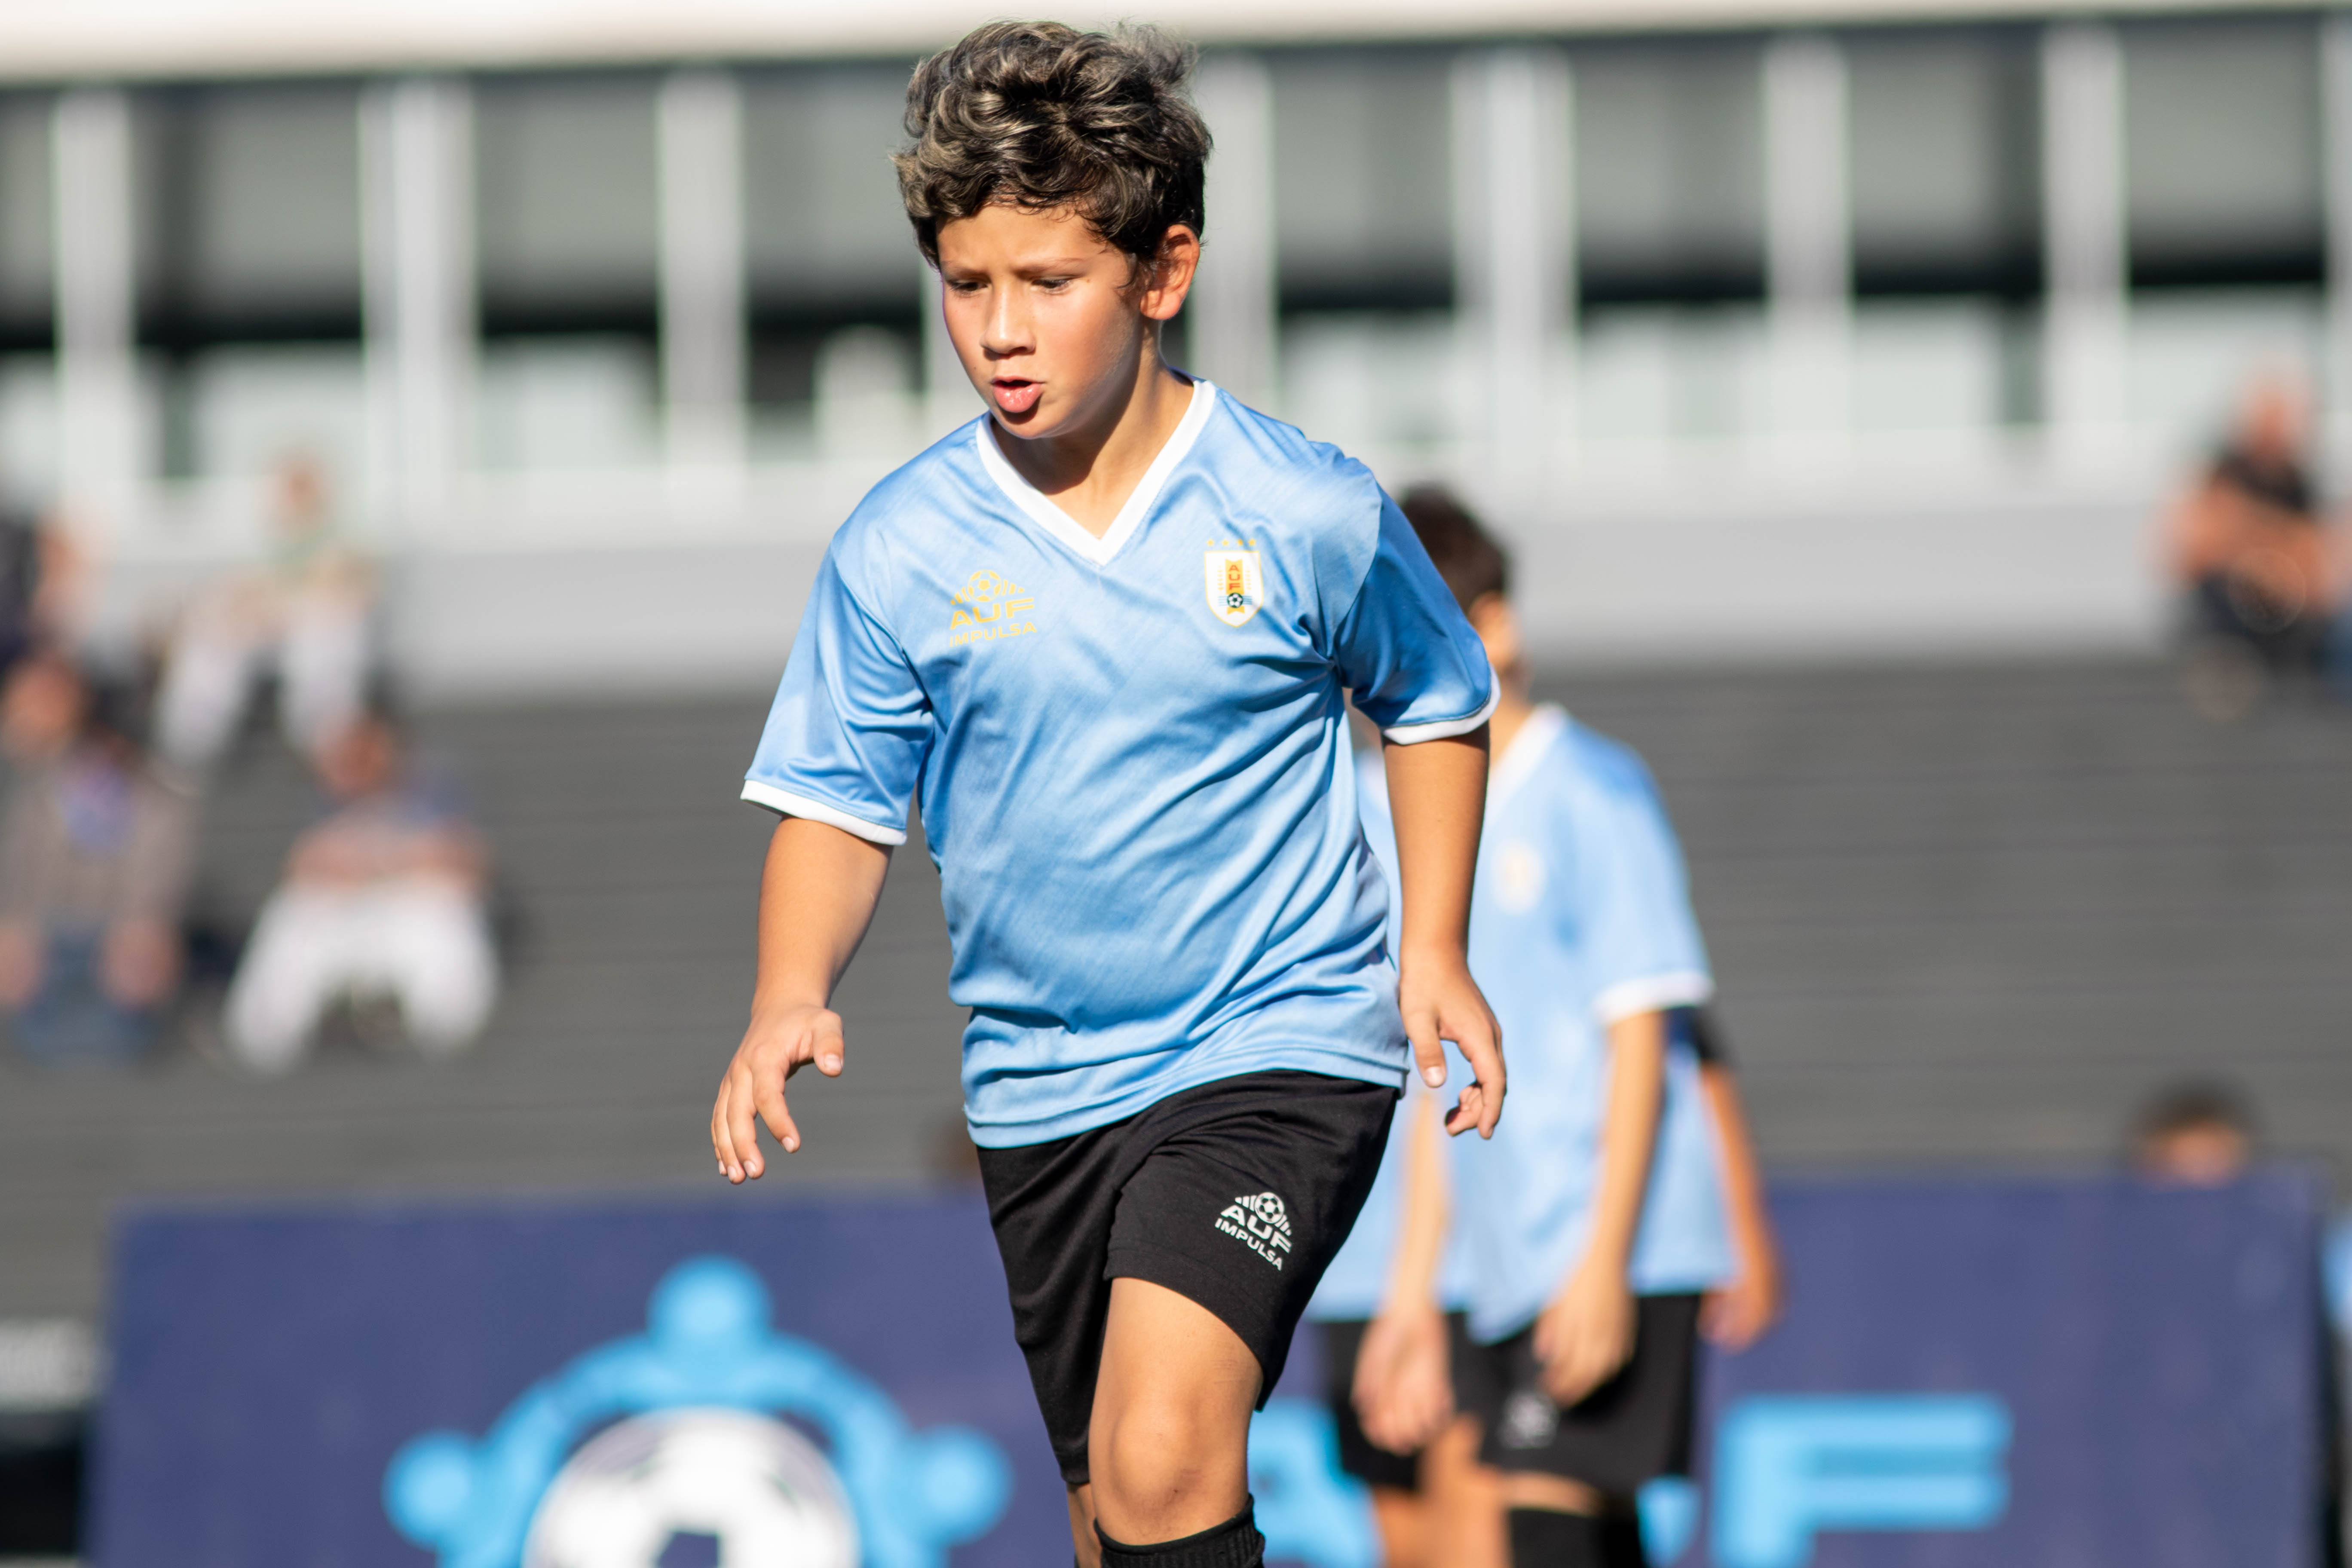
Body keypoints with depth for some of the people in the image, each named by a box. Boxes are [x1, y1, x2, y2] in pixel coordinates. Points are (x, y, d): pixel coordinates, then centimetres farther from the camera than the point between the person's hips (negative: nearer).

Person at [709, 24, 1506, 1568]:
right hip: (1041, 1084, 4)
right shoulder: (899, 548, -4)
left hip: (1279, 1049, -4)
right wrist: (790, 999, -15)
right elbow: (839, 808, 2)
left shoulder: (1306, 512, -8)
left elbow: (1437, 708, 10)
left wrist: (1435, 946, 2)